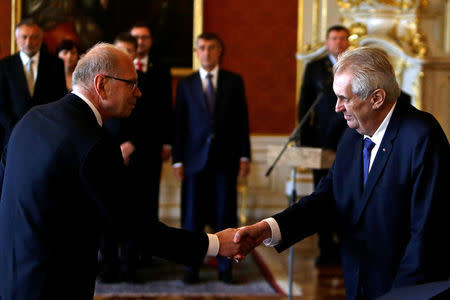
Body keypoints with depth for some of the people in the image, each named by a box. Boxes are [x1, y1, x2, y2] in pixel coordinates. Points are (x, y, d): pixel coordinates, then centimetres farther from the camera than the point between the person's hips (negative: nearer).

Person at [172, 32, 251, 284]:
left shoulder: (234, 82, 7)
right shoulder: (186, 84, 7)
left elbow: (242, 120, 6)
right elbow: (179, 123, 5)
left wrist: (244, 156, 0)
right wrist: (178, 159, -1)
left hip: (226, 158, 0)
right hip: (195, 158, 0)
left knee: (226, 214, 3)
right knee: (193, 215, 3)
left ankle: (225, 268, 12)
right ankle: (192, 268, 11)